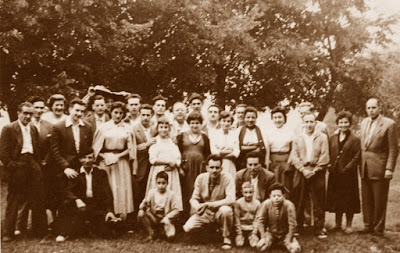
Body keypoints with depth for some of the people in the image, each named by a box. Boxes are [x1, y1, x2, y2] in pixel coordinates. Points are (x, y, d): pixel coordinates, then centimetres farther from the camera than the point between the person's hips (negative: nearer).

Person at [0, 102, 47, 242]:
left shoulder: (34, 129, 15)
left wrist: (37, 165, 8)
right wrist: (11, 166, -13)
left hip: (32, 165, 5)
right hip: (17, 166, -5)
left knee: (38, 199, 8)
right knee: (13, 201, 2)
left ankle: (40, 230, 19)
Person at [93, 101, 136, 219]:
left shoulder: (128, 129, 7)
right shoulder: (103, 127, 5)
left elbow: (131, 149, 5)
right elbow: (96, 147, 5)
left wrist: (118, 156, -8)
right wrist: (105, 157, -11)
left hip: (122, 162, 1)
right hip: (106, 162, -1)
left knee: (123, 189, -2)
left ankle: (123, 215, 3)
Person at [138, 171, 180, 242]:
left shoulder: (171, 194, -9)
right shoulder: (151, 192, -2)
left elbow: (176, 210, -10)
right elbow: (145, 203, -1)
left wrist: (167, 217, -24)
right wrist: (141, 209, -24)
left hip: (166, 219, -2)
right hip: (154, 219, 2)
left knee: (170, 236, -27)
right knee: (141, 215, -25)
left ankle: (165, 229, 12)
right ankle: (151, 233, -5)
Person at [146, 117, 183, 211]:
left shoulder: (173, 143, 16)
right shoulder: (155, 143, 3)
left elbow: (178, 160, 12)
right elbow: (153, 160, -7)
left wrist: (174, 165, -10)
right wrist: (168, 162, -10)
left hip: (172, 172, 3)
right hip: (158, 172, -3)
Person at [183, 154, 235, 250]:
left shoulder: (227, 179, -17)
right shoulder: (201, 178, -6)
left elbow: (231, 200, -28)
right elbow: (194, 199, -1)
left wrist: (208, 204, -31)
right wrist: (198, 207, -27)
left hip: (220, 213, -3)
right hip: (205, 213, 3)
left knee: (226, 210, -37)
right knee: (187, 228, -21)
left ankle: (226, 238, -12)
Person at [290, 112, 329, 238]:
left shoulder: (322, 137, 6)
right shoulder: (297, 138, 11)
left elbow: (325, 157, -1)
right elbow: (294, 156, 3)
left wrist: (314, 170, -10)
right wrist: (303, 170, -10)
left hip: (317, 173, -1)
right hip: (301, 172, 1)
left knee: (318, 203, 0)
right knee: (298, 202, 3)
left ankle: (319, 229, 7)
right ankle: (297, 227, 12)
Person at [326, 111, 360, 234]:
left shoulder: (355, 139, -4)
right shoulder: (332, 138, 11)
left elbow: (356, 158, -9)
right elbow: (328, 154, 12)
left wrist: (346, 169, -16)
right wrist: (329, 165, -3)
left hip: (348, 174, -4)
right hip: (335, 175, 4)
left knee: (349, 200, 3)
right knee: (336, 199, 10)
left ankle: (348, 225, 13)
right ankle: (338, 224, 22)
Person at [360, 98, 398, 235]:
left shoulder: (389, 124, -9)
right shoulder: (364, 122, 11)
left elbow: (393, 149, -10)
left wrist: (389, 169, -15)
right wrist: (360, 164, 7)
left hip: (379, 169, -6)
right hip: (365, 169, 6)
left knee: (379, 201, 4)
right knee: (366, 200, 13)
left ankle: (378, 229, 14)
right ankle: (368, 226, 24)